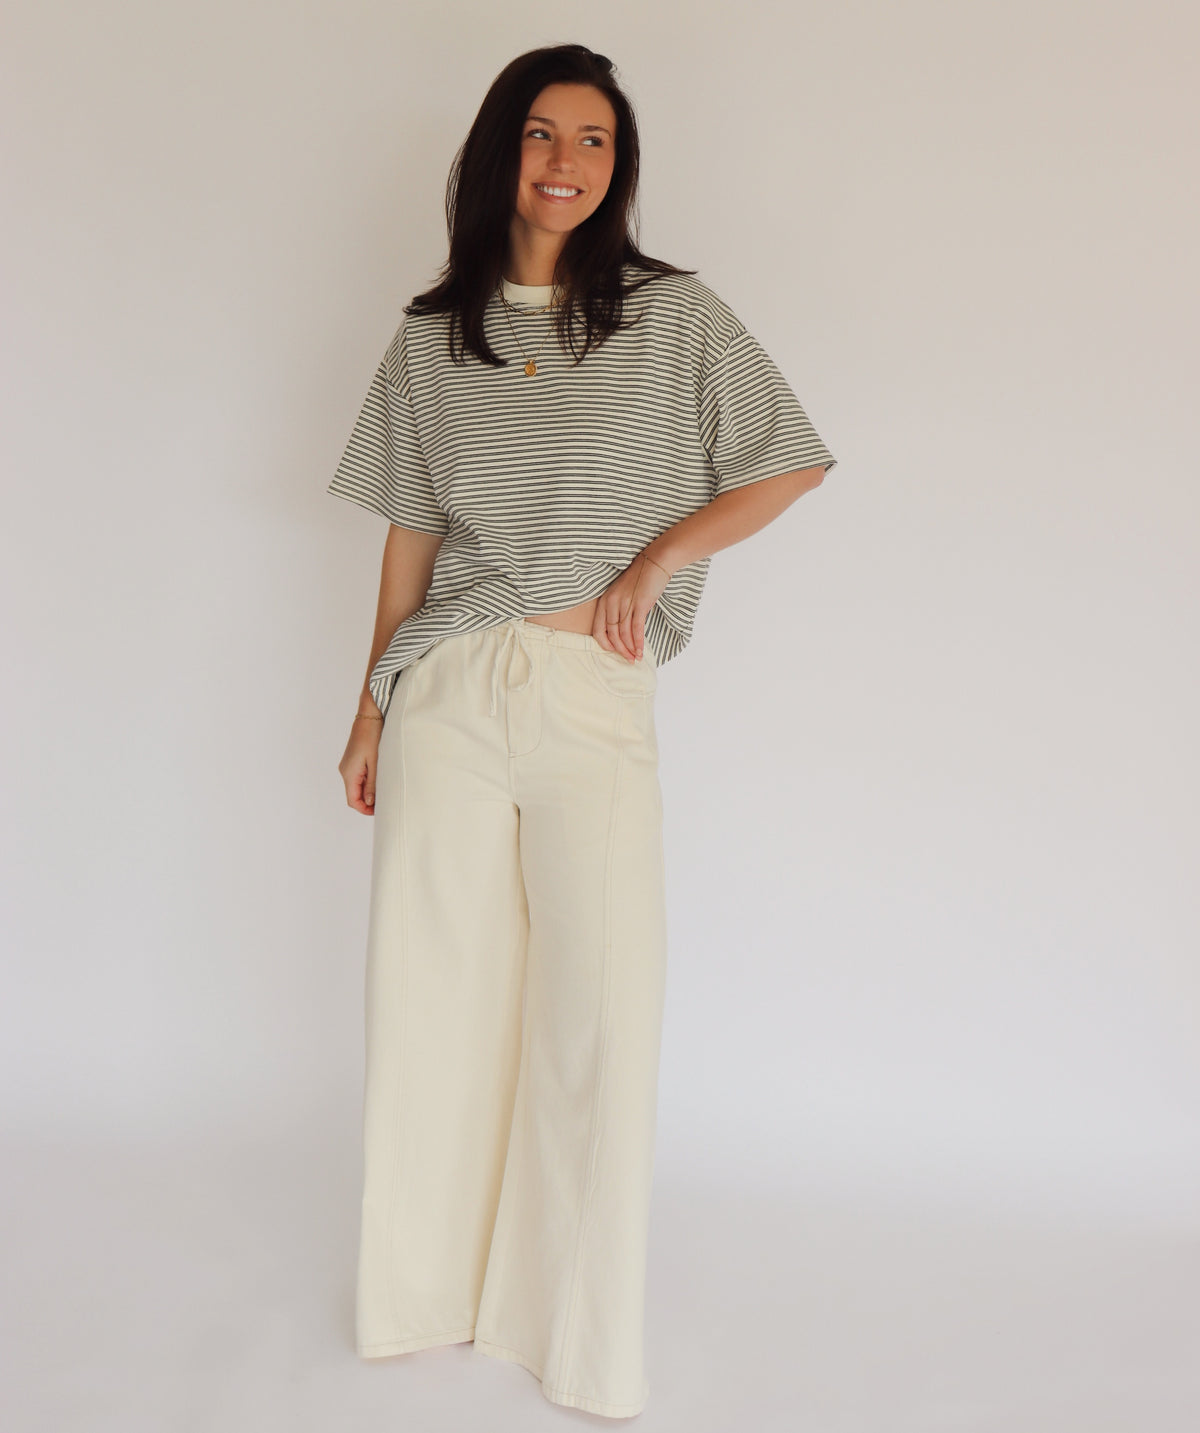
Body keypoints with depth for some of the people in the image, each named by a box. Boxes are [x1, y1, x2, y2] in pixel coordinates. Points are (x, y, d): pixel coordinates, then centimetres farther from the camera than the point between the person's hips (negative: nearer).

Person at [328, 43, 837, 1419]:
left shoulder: (673, 315, 5)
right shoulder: (432, 337, 12)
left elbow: (794, 460, 7)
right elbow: (410, 536, 14)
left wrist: (657, 559, -2)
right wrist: (371, 707, 12)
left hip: (593, 698, -2)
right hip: (447, 691, 2)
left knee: (602, 1013, -4)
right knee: (433, 995, 6)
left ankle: (585, 1336, 12)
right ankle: (425, 1291, 25)